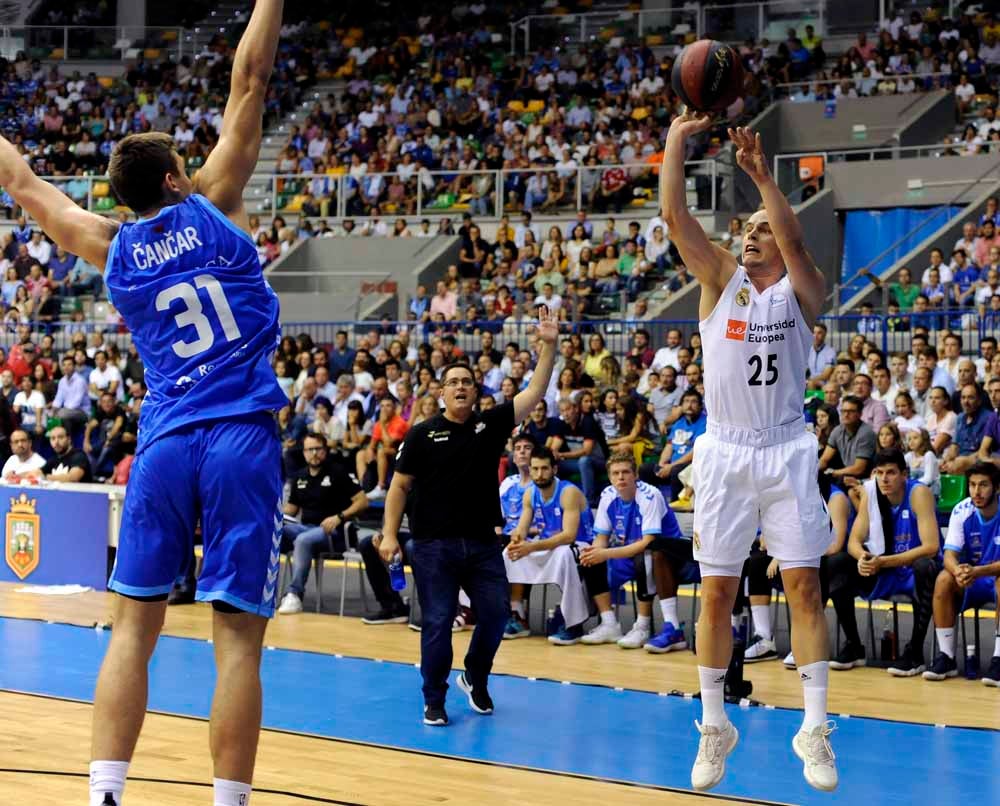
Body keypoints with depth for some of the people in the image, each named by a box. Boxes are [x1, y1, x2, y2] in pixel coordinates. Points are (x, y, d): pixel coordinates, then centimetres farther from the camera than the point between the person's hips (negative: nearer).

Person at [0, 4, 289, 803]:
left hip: (164, 442, 3)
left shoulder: (113, 249, 8)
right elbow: (249, 84, 3)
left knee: (133, 625, 7)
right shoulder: (212, 208, 1)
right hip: (241, 438, -3)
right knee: (237, 638, -4)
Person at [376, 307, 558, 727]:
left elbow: (535, 391, 0)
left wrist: (549, 345, -9)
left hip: (483, 542, 3)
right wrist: (389, 534, -7)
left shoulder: (491, 424, 6)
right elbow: (399, 485, 1)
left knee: (496, 615, 3)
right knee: (437, 623, -2)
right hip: (434, 545, -3)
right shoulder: (422, 434, 0)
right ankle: (434, 701, 9)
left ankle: (476, 680, 28)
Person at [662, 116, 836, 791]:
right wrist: (676, 140, -11)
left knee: (804, 586, -4)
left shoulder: (802, 290, 1)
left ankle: (815, 728, -1)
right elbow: (675, 215, -6)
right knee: (717, 591, 3)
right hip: (726, 451, 1)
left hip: (787, 451, -1)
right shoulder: (721, 279, 6)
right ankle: (714, 728, 12)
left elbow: (794, 239, -20)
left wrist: (763, 175, -30)